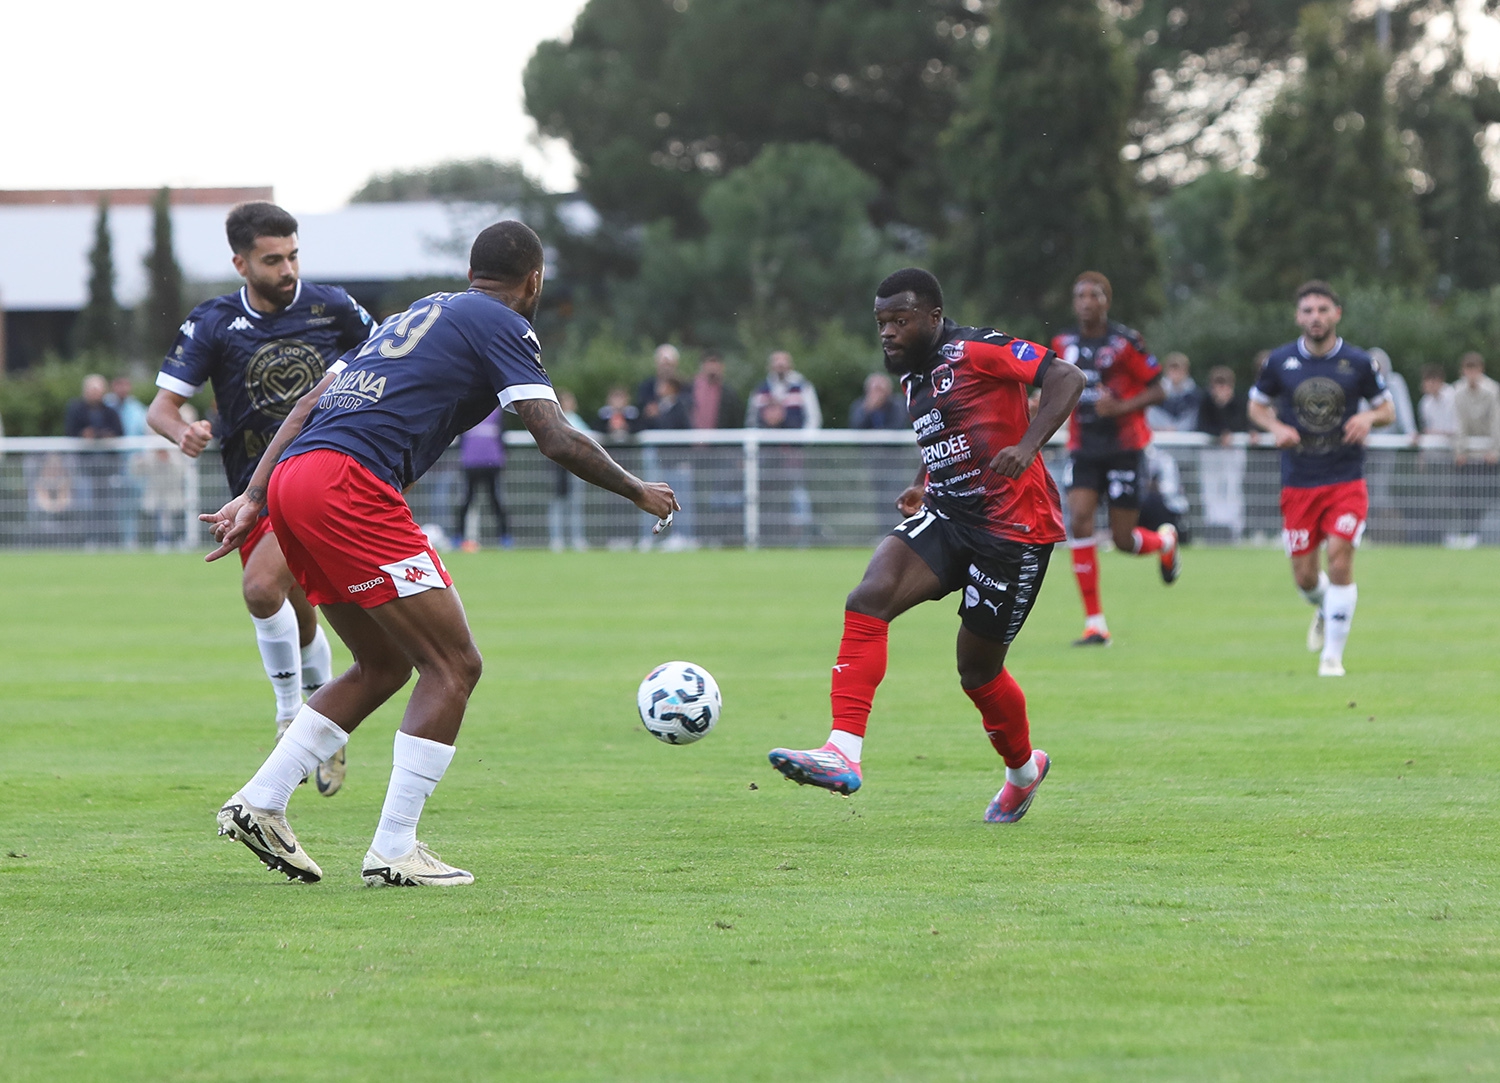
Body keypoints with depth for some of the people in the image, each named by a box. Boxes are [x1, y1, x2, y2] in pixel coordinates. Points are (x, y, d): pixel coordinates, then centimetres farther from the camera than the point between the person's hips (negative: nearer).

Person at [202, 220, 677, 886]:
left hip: (293, 478, 9)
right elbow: (557, 439, -3)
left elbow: (307, 405, 24)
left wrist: (252, 499, 21)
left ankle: (258, 804, 15)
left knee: (385, 666, 20)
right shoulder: (502, 326, 5)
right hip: (348, 483, -9)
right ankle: (393, 853, -7)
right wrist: (637, 491, 12)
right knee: (454, 666, -3)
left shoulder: (421, 313, 29)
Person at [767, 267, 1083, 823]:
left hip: (1016, 527, -7)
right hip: (949, 516, 7)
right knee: (868, 599, -19)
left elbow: (1066, 378, -18)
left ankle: (1024, 769, 35)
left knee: (977, 669, 4)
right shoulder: (914, 380, 15)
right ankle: (843, 753, -26)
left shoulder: (977, 349, -11)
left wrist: (1027, 447, -30)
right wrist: (922, 487, 14)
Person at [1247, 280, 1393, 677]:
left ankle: (1333, 655, -5)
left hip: (1346, 480, -1)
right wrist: (1276, 428, -8)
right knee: (1304, 575, 2)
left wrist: (1369, 417, -14)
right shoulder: (1280, 361, 0)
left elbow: (1388, 410, 9)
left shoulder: (1358, 362, -1)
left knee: (1340, 560, -16)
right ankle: (1324, 611, 39)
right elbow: (1257, 405, 13)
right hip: (1298, 482, 1)